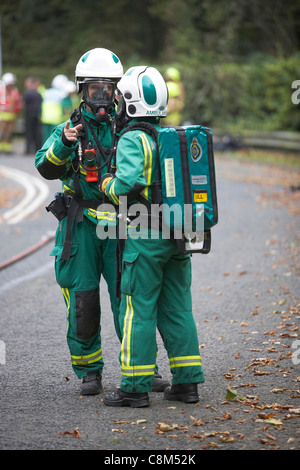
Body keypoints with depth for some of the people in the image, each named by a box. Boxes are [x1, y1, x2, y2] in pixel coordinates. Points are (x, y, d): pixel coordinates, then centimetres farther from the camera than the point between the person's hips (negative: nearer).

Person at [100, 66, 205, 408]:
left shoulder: (132, 140, -12)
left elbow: (129, 183, -25)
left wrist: (109, 185, -6)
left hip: (144, 236, -7)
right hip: (177, 236, 7)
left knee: (138, 312, -1)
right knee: (177, 309, 12)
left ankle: (135, 387, 2)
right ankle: (187, 382, 14)